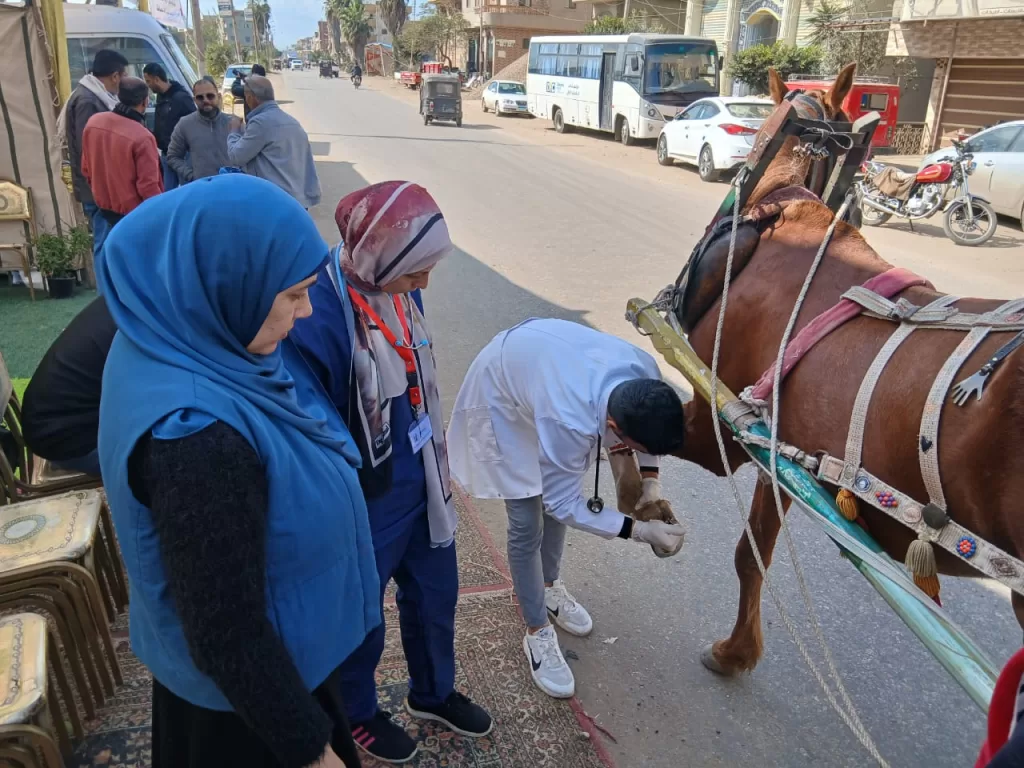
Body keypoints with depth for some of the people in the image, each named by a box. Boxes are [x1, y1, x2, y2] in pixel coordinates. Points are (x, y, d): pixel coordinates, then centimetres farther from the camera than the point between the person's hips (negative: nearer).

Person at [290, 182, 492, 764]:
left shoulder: (397, 288, -7)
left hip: (420, 486, 7)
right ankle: (357, 713, 50)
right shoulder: (316, 318, -32)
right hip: (365, 506, -7)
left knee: (436, 592, 26)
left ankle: (434, 692, 54)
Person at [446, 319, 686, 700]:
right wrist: (639, 530, -28)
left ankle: (548, 587, 40)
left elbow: (649, 425, -1)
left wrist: (650, 478, -12)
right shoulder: (569, 420, -44)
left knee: (557, 495, 15)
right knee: (527, 524, -4)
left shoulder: (647, 374, -27)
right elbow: (564, 503, -27)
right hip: (501, 394, -6)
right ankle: (537, 634, 15)